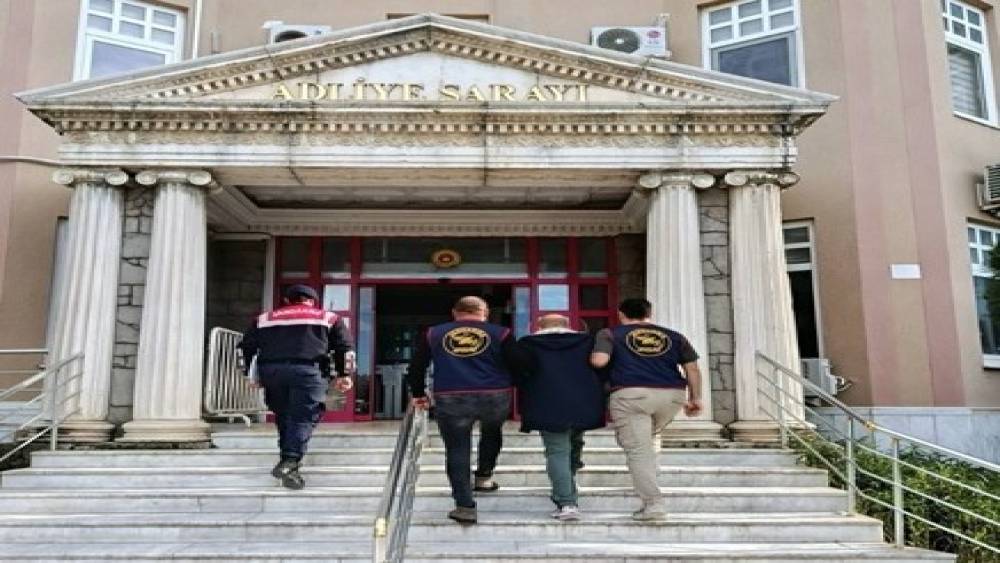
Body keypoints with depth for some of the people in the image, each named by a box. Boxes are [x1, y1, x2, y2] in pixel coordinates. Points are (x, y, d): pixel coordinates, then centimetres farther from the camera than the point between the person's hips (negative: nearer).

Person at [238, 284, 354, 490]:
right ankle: (291, 461, -20)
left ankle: (287, 462, 15)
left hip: (270, 370, 3)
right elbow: (344, 347, 11)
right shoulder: (328, 318, 18)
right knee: (303, 418, -5)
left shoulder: (264, 319, 25)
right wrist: (343, 375, 10)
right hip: (308, 370, -3)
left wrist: (248, 374, 23)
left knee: (283, 417, 15)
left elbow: (246, 347, 21)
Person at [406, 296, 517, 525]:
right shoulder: (500, 333, 7)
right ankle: (484, 477, 30)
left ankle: (465, 507, 6)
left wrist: (418, 394, 28)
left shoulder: (433, 334, 14)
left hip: (450, 400, 0)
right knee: (492, 433, 30)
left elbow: (416, 367, 17)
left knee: (457, 452, 8)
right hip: (495, 398, 0)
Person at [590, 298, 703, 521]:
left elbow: (599, 361, -5)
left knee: (637, 450, 0)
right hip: (672, 394, 4)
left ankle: (653, 504, -6)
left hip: (630, 394, -4)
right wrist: (695, 398, 18)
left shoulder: (610, 334, 9)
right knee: (646, 437, 31)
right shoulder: (674, 336, 19)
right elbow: (692, 368, 13)